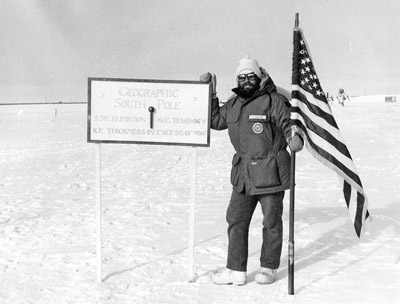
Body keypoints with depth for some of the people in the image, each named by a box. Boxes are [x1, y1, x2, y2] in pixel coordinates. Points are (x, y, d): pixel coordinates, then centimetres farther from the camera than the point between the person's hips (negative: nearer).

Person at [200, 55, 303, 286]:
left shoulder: (274, 102, -8)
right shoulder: (234, 104, 12)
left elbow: (289, 124, -12)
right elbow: (216, 121, 23)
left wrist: (295, 139, -33)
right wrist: (211, 96, 13)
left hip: (270, 171, -6)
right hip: (244, 173, 6)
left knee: (271, 222, 6)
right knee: (236, 219, 7)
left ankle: (269, 267, 24)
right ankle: (236, 270, 16)